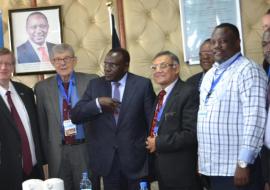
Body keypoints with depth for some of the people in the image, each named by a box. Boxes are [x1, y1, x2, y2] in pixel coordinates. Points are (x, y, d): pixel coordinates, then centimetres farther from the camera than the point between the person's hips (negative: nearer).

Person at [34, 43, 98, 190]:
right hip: (58, 152, 1)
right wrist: (46, 153, 6)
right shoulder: (42, 87, 3)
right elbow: (42, 124, 6)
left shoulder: (91, 81, -1)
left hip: (86, 150, -1)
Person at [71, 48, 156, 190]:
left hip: (136, 158, -2)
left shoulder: (143, 84, -4)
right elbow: (75, 116, 0)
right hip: (106, 159, 2)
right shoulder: (95, 85, 4)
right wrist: (98, 103, -16)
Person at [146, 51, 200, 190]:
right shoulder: (161, 96, 14)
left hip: (180, 172, -8)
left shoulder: (188, 93, -14)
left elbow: (191, 133, -22)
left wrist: (158, 143, -17)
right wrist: (150, 142, 3)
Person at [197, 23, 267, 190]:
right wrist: (201, 157, 14)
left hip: (236, 167, -7)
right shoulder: (210, 75, 15)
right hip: (213, 166, 7)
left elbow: (255, 118, -18)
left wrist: (244, 163, -21)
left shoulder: (248, 70, -10)